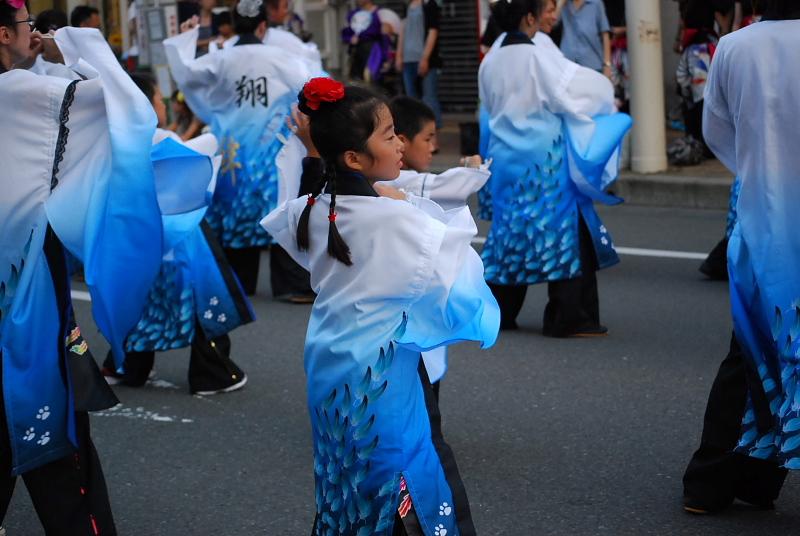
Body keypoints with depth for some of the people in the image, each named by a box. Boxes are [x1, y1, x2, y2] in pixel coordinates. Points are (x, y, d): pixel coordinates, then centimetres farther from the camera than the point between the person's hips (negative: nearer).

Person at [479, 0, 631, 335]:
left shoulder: (489, 63, 5)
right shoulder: (537, 58, -14)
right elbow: (589, 85, -13)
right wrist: (606, 97, 7)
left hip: (504, 156, 7)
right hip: (544, 161, -6)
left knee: (510, 230, 15)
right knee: (564, 232, 0)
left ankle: (499, 311, 19)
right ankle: (569, 317, -1)